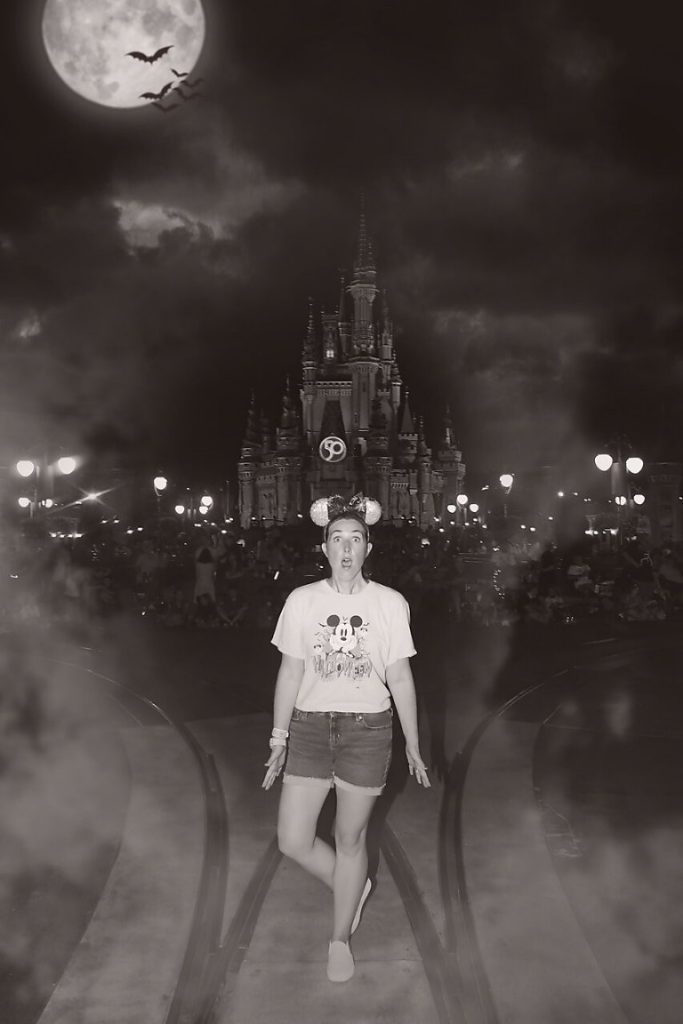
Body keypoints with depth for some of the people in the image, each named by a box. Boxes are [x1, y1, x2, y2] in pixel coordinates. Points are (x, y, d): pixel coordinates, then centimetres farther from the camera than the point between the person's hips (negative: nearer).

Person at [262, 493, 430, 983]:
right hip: (310, 726, 2)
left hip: (367, 728, -2)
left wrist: (413, 746, 5)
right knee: (293, 841, 2)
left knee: (350, 839, 9)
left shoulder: (391, 603, -5)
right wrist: (279, 740, 2)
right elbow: (290, 673, 3)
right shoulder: (302, 601, -2)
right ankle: (353, 887, 33)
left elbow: (400, 677, 1)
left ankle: (341, 939, 32)